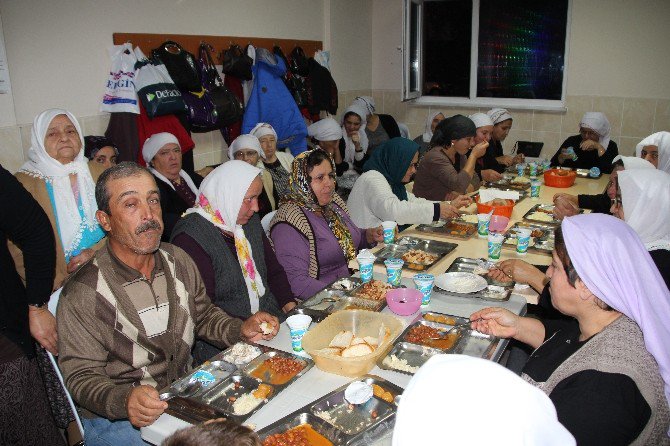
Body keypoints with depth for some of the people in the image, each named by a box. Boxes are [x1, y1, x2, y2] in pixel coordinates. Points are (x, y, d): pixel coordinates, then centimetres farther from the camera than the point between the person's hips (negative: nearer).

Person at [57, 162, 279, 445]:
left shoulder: (178, 260, 3)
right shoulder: (83, 293, -16)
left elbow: (204, 316, 15)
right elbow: (81, 375, -12)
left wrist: (241, 330, -4)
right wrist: (123, 401, -32)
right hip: (116, 420, -4)